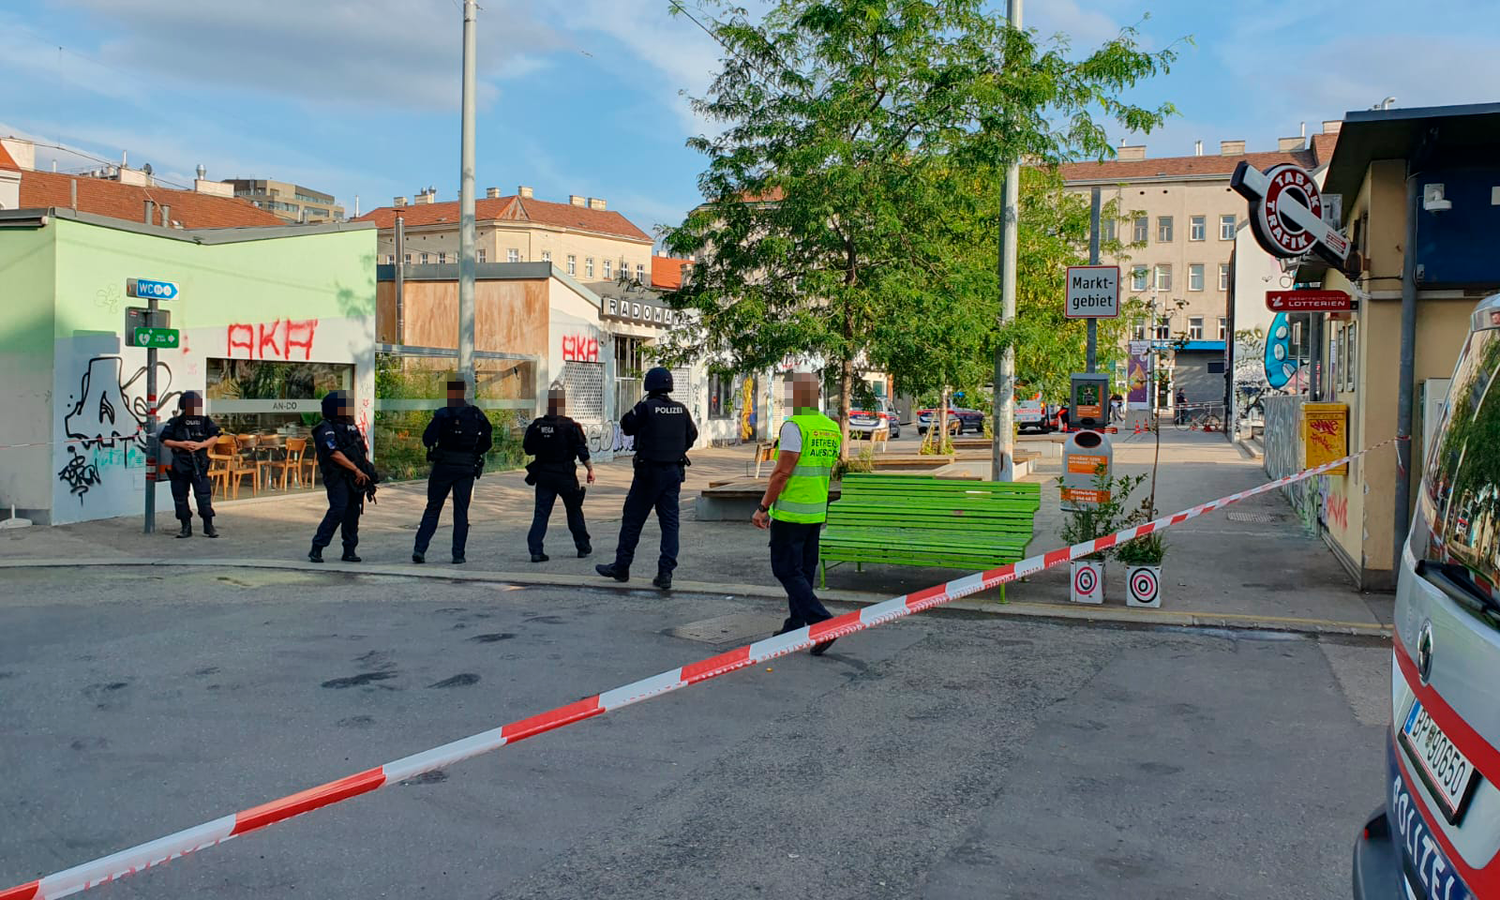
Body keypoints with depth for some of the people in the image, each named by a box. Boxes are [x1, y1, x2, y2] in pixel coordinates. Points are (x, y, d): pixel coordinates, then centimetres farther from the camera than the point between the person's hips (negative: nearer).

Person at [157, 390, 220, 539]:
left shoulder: (205, 421, 7)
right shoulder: (174, 422, 4)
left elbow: (214, 437, 6)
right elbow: (165, 441, 3)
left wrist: (201, 445, -10)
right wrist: (181, 444, -12)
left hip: (199, 464, -1)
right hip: (179, 465, 1)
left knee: (204, 494, -8)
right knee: (180, 496, 5)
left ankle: (208, 527, -1)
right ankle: (186, 528, 15)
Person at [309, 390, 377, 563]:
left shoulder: (351, 427, 18)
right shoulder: (326, 430, -8)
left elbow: (362, 450, 22)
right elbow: (335, 454, -18)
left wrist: (365, 472, 11)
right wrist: (357, 470, -20)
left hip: (356, 478, 7)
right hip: (337, 478, -7)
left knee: (353, 512, 5)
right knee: (338, 510, -16)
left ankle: (349, 551, 11)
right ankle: (316, 548, -8)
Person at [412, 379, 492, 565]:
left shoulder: (442, 414, -8)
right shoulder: (477, 415, 2)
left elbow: (427, 440, -10)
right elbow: (487, 442, 5)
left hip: (443, 466, -2)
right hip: (467, 468, 2)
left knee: (432, 508, 8)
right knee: (461, 511, 7)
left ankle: (419, 548, 2)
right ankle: (458, 555, 6)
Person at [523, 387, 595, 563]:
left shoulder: (537, 426, -1)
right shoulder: (571, 426, -9)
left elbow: (528, 448, 8)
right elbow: (582, 451, -9)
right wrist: (590, 470, 0)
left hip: (543, 474, 2)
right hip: (565, 475, -2)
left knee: (541, 513, 4)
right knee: (574, 511, 13)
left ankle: (535, 550, -6)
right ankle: (583, 546, 23)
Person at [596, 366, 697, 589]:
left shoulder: (646, 407, -13)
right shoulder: (681, 410, 2)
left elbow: (627, 426, 1)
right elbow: (692, 435, 14)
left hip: (649, 471, -4)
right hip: (674, 472, 4)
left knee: (632, 519, 8)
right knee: (669, 521, 6)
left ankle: (621, 567, 17)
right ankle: (665, 573, 1)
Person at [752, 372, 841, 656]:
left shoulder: (794, 426, -16)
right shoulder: (831, 428, 10)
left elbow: (782, 473, -19)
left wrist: (763, 508, -13)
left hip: (791, 512, -8)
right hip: (816, 512, 8)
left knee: (787, 570, -3)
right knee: (803, 570, 14)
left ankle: (823, 623, -13)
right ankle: (795, 628, 20)